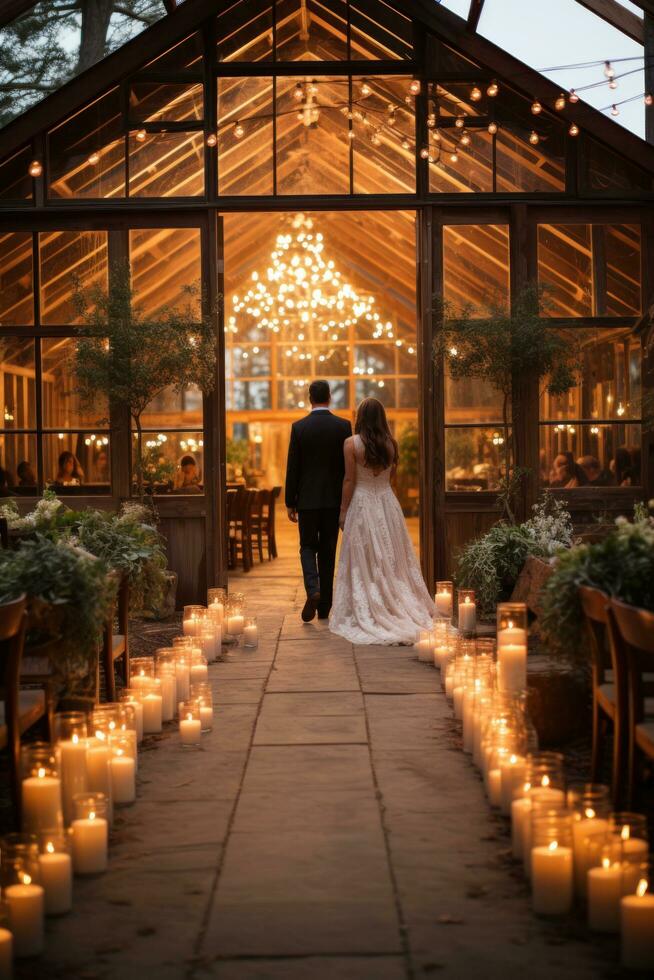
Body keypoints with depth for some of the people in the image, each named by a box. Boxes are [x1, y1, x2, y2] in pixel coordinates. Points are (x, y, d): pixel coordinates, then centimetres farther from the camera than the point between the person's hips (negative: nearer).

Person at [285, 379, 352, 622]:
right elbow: (349, 466, -1)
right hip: (334, 499, 1)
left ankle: (313, 591, -14)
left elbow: (292, 468, -3)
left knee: (308, 547, 11)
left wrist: (290, 502, 4)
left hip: (307, 499, -1)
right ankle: (324, 607, 12)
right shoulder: (343, 426, -2)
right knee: (328, 552, 9)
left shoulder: (299, 427, -5)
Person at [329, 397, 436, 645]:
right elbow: (391, 476, 11)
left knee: (364, 562, 2)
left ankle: (365, 614, 3)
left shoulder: (352, 443, -10)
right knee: (392, 559, 11)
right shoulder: (391, 443, 1)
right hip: (388, 503, 4)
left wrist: (343, 511, -3)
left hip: (362, 504, -4)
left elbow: (349, 480, -9)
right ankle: (400, 608, 13)